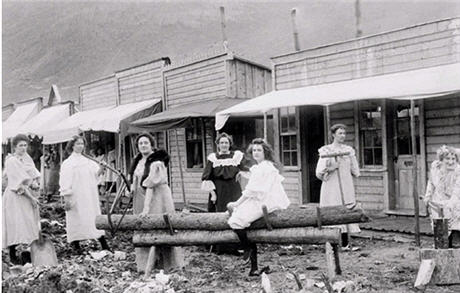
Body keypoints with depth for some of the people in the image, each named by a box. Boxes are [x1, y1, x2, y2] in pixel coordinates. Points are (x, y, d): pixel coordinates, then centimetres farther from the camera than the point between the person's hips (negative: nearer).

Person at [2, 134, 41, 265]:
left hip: (29, 195, 7)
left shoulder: (27, 158, 12)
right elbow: (19, 182, -15)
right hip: (15, 197, -7)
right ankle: (12, 255, -1)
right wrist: (31, 197, -16)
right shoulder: (11, 161, -10)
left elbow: (35, 175, 9)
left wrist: (35, 184, -14)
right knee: (16, 225, -8)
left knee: (28, 224, 8)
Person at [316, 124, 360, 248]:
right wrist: (330, 169, -14)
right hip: (331, 187, -3)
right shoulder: (325, 151, 1)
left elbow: (356, 172, 15)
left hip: (346, 187, 3)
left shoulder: (349, 150, 11)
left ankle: (345, 244, 5)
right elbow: (319, 173, -3)